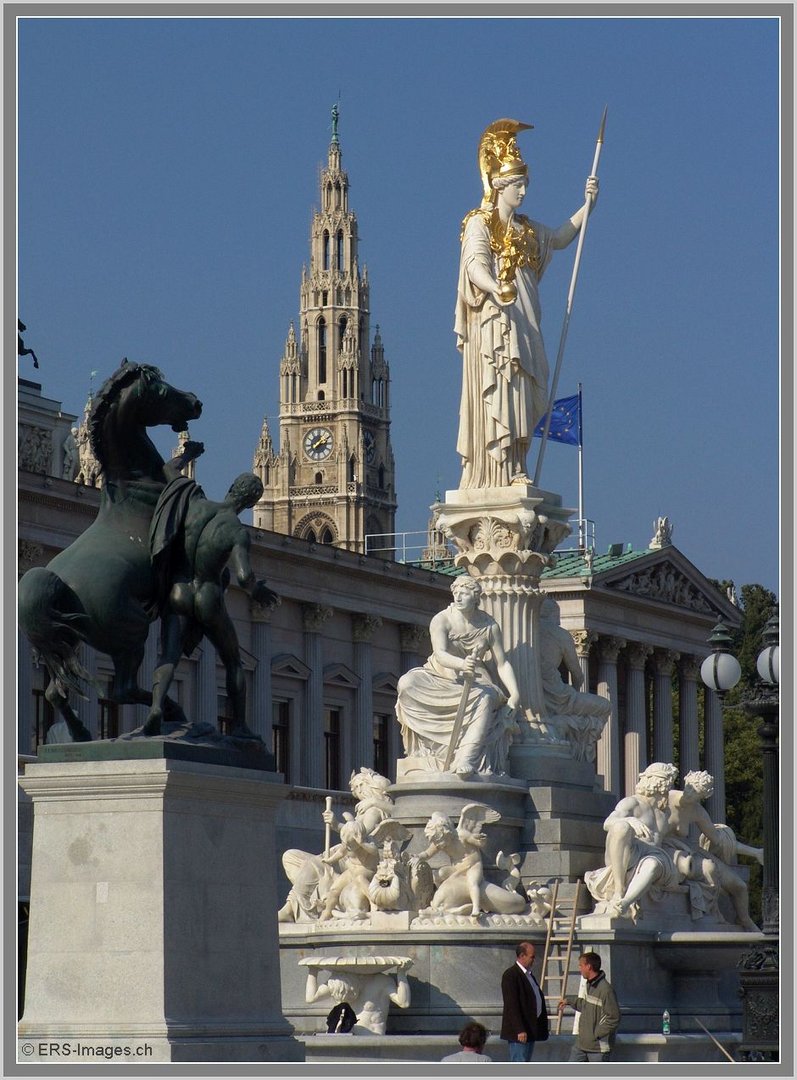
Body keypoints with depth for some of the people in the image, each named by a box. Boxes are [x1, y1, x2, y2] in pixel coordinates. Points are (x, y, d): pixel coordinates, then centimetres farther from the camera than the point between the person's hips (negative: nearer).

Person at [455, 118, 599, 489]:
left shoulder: (525, 229, 21)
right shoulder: (479, 224, -2)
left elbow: (560, 237, 32)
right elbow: (475, 265, -18)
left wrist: (587, 206, 18)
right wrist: (496, 288, -38)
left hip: (521, 323, 8)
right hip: (493, 319, -8)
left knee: (520, 397, 2)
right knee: (497, 391, -15)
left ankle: (511, 469, 1)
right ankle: (503, 471, -22)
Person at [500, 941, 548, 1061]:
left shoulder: (528, 974, 16)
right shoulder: (510, 975, -14)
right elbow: (512, 1005, -20)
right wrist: (520, 1030, -25)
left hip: (530, 1028, 10)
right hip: (519, 1031, -10)